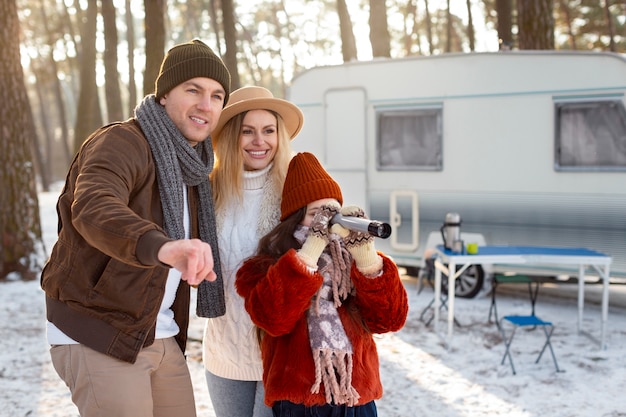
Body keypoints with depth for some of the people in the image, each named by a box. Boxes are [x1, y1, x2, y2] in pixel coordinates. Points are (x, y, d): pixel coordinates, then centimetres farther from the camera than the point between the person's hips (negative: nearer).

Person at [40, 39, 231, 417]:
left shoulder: (190, 168, 12)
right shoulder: (121, 142, -15)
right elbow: (93, 209, -39)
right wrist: (160, 245, -56)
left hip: (162, 338, 8)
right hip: (99, 338, -8)